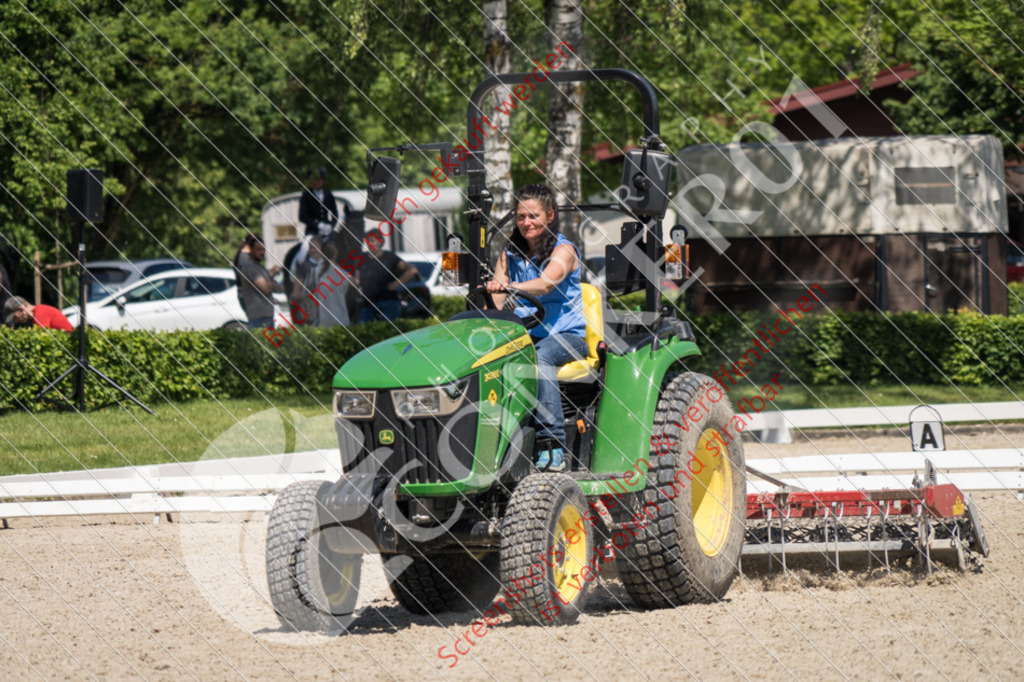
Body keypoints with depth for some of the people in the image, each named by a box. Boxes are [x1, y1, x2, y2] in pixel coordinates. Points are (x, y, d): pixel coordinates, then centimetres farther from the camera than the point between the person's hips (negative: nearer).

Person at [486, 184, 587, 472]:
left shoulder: (563, 250, -3)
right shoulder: (510, 254, 15)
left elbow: (545, 284, -23)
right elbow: (494, 304, 6)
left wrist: (508, 287, -41)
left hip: (565, 334, -4)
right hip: (524, 334, 4)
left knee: (540, 357, -38)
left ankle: (552, 444, -42)